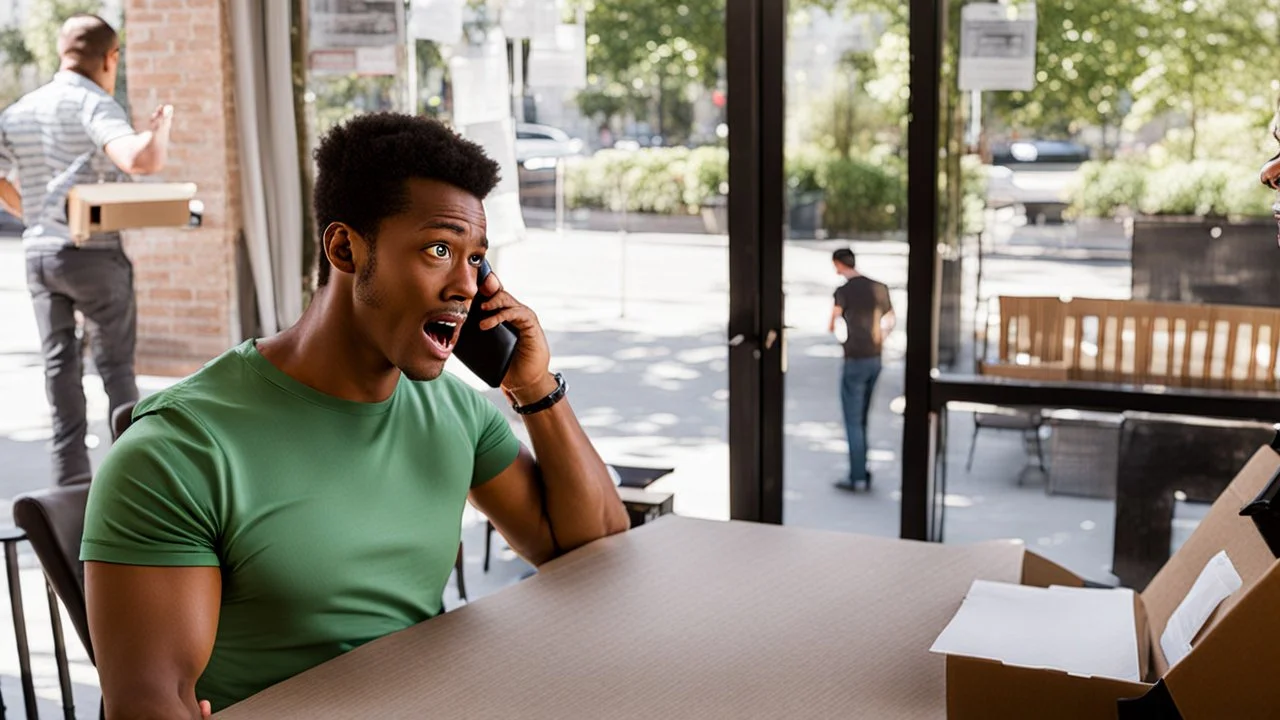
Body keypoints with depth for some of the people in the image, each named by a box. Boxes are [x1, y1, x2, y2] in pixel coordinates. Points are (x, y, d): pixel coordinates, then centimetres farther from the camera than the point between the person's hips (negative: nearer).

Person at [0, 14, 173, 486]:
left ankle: (71, 472, 12)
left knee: (59, 364, 10)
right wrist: (160, 128, -10)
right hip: (95, 252, -5)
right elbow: (140, 160, -29)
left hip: (39, 252, 5)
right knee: (115, 364, 7)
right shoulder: (95, 105, -12)